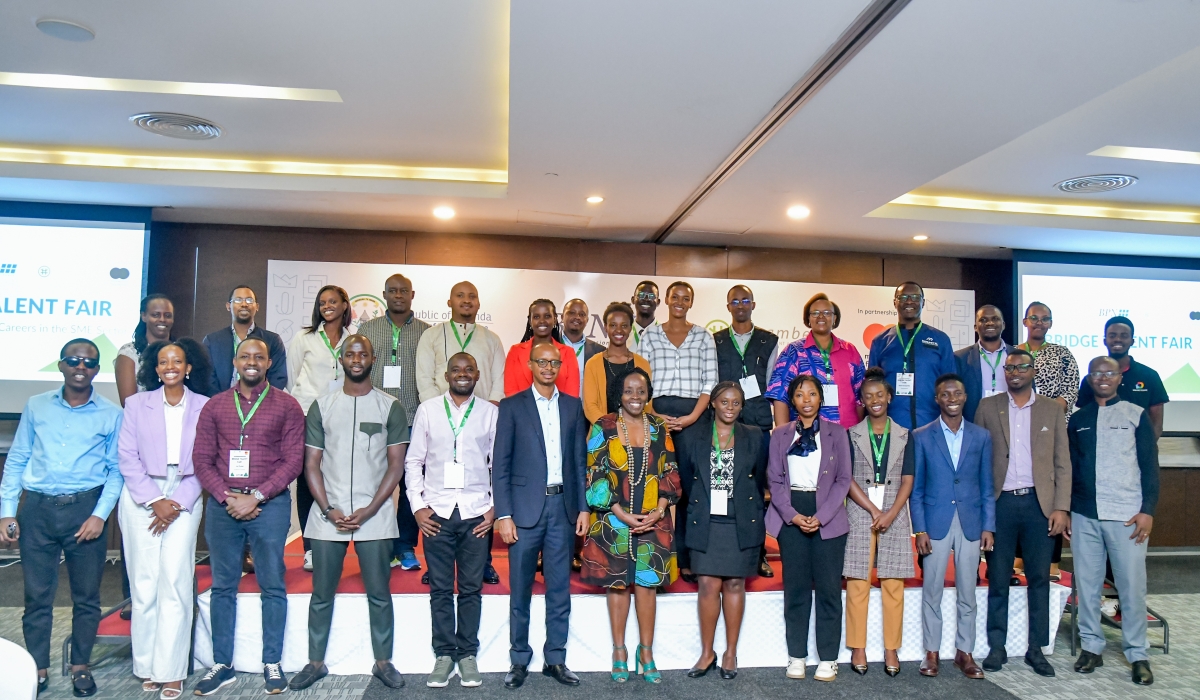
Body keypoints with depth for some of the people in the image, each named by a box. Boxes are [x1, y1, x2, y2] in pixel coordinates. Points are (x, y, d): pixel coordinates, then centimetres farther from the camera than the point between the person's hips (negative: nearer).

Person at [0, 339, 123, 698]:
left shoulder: (111, 414, 2)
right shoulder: (36, 406, 7)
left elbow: (117, 469, 1)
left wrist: (100, 514, -9)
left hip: (85, 509, -1)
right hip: (37, 509, 1)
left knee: (86, 595, 7)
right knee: (37, 594, 6)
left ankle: (80, 666, 22)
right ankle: (38, 668, 21)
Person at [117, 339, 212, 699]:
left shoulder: (204, 407, 4)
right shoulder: (136, 404, 7)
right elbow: (127, 457, 1)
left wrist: (178, 503, -7)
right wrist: (155, 500, -8)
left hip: (184, 499, -1)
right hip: (141, 497, 1)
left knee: (175, 582, -7)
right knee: (144, 583, 1)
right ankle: (146, 667, 13)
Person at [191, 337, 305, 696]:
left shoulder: (286, 406, 1)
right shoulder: (215, 406, 9)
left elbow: (293, 460, -4)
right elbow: (201, 458, 5)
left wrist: (255, 497, -11)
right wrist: (227, 497, -9)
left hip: (270, 505, -2)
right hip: (222, 505, 2)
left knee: (272, 585, 3)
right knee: (223, 586, 9)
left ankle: (272, 663, 13)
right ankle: (222, 664, 19)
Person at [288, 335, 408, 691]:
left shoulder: (390, 407, 2)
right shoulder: (321, 405, 6)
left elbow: (396, 465, 0)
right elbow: (311, 464, 5)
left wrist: (368, 511, -10)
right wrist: (329, 510, -7)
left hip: (375, 516, -1)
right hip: (327, 515, 1)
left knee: (379, 594, 4)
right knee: (321, 594, 9)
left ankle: (383, 662, 17)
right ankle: (316, 662, 22)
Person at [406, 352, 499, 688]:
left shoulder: (491, 412, 4)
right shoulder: (427, 410, 5)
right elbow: (413, 462, 6)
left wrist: (495, 507, -1)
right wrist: (418, 506, -1)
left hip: (476, 513, 0)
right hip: (437, 512, 0)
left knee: (471, 588, 6)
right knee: (440, 588, 6)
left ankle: (468, 654, 17)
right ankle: (444, 654, 16)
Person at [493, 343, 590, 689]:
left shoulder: (573, 406, 10)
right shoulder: (512, 406, 1)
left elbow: (579, 460, 10)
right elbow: (500, 465, -2)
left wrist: (583, 507, 4)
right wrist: (503, 515, -8)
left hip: (563, 507, 3)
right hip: (525, 508, -2)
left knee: (560, 590, 8)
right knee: (520, 591, 6)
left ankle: (556, 660, 20)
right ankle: (519, 660, 19)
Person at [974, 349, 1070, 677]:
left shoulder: (1052, 409, 7)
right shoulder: (987, 407, 5)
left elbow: (1062, 463, 5)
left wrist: (1061, 507, -4)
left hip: (1039, 503, 1)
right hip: (1000, 503, 0)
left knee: (1039, 578, 6)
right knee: (997, 579, 5)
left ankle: (1036, 650, 17)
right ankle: (996, 648, 15)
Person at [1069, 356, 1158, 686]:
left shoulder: (1137, 415, 4)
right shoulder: (1077, 419, 11)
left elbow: (1150, 465, 1)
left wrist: (1148, 510, -7)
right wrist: (1064, 510, 8)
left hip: (1128, 514, -2)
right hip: (1084, 515, 2)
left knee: (1132, 585, 0)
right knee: (1087, 583, 7)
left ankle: (1137, 654, 12)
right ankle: (1091, 646, 18)